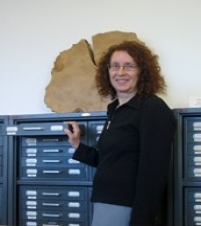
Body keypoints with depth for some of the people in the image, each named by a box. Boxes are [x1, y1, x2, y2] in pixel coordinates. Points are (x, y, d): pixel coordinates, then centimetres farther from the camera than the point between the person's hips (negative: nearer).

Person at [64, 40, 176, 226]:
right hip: (108, 205, 8)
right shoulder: (115, 109, 12)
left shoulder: (153, 109, -13)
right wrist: (78, 146, 11)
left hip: (128, 211, -8)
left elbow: (153, 174, -20)